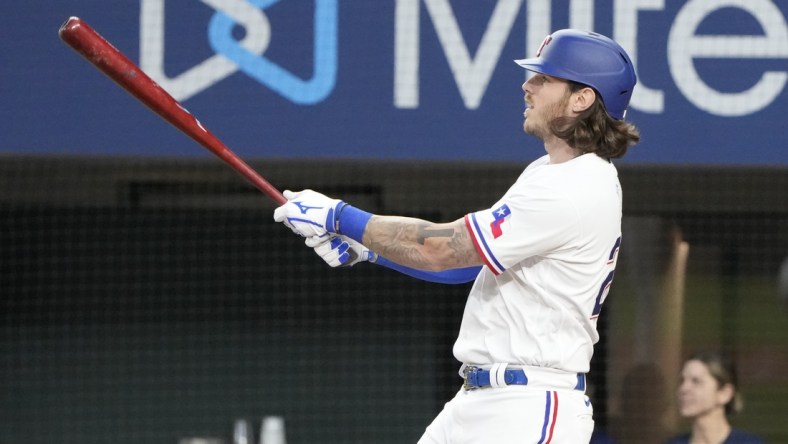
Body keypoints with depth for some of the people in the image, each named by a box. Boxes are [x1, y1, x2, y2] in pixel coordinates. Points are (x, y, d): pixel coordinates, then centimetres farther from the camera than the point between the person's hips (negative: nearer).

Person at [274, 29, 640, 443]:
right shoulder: (546, 173, 15)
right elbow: (463, 261, 19)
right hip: (477, 398, 10)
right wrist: (365, 247, 7)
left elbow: (442, 249, -17)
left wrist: (339, 216, -8)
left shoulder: (575, 191, -18)